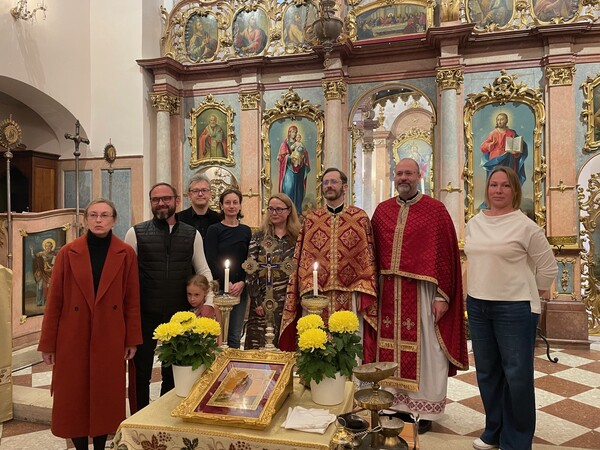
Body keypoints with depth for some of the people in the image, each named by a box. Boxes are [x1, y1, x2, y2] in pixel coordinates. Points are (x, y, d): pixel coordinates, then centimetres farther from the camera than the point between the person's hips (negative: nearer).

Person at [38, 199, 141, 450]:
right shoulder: (68, 253, -2)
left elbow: (132, 300, 0)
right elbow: (55, 300, -1)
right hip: (73, 338, 0)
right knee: (73, 397, 10)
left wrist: (132, 339, 0)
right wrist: (47, 343, 0)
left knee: (106, 396, 10)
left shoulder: (126, 254, -2)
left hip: (110, 339, 0)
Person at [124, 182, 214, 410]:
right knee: (141, 372, 11)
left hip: (179, 315, 2)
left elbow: (203, 270, 8)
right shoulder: (136, 233, -2)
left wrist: (208, 302, -3)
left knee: (174, 373, 15)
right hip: (144, 314, -1)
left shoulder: (192, 234, 4)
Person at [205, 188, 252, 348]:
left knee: (235, 335, 7)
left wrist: (242, 283, -8)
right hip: (219, 287, -3)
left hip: (240, 288, 3)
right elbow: (212, 261, -6)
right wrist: (228, 283, -13)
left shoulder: (246, 231, 10)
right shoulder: (214, 230, 0)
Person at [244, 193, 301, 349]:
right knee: (258, 346, 1)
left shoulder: (297, 238, 5)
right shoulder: (259, 237, 5)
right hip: (263, 302, 0)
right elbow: (250, 270, 1)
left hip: (289, 302, 0)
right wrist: (256, 301, -5)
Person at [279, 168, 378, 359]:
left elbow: (368, 257, 1)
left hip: (349, 298, -2)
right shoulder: (311, 220, 10)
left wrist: (363, 292, -8)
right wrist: (307, 290, -2)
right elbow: (302, 258, 8)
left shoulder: (360, 218, 4)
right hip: (316, 296, 2)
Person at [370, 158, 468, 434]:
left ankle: (425, 411, 23)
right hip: (389, 292, 4)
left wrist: (442, 295, -10)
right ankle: (398, 402, 27)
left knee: (424, 351, 7)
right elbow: (374, 253, 10)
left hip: (421, 292, -3)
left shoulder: (435, 210, -3)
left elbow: (446, 254, -6)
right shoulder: (382, 210, 9)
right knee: (392, 348, 11)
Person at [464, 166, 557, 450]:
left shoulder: (525, 225, -9)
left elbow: (548, 267, -3)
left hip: (514, 308, -5)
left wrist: (531, 296, 3)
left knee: (517, 374, 5)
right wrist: (482, 289, 14)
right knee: (487, 371, 16)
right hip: (477, 305, 5)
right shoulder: (473, 224, 7)